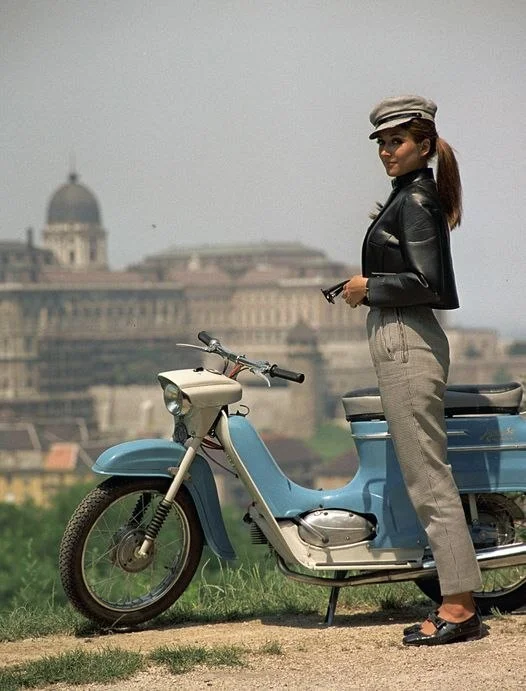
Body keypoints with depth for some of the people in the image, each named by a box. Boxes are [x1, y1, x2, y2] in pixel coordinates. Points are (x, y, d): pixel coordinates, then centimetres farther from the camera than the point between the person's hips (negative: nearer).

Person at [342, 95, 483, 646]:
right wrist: (371, 288, 13)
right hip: (405, 340, 11)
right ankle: (457, 601, 13)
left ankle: (458, 606, -6)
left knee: (427, 477, -9)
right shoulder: (413, 196, 18)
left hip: (406, 342, -11)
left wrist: (369, 288, -9)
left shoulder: (415, 200, -12)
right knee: (425, 474, 10)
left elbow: (424, 284, -21)